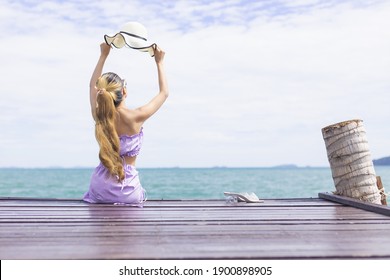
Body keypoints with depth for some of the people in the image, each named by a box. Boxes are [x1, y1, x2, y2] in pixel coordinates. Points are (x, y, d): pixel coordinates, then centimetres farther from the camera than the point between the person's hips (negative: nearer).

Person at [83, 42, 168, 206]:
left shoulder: (99, 115, -7)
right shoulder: (136, 117, -16)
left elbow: (93, 85, 15)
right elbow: (164, 93, 1)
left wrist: (104, 55, 19)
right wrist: (159, 62, 10)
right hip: (127, 190, -3)